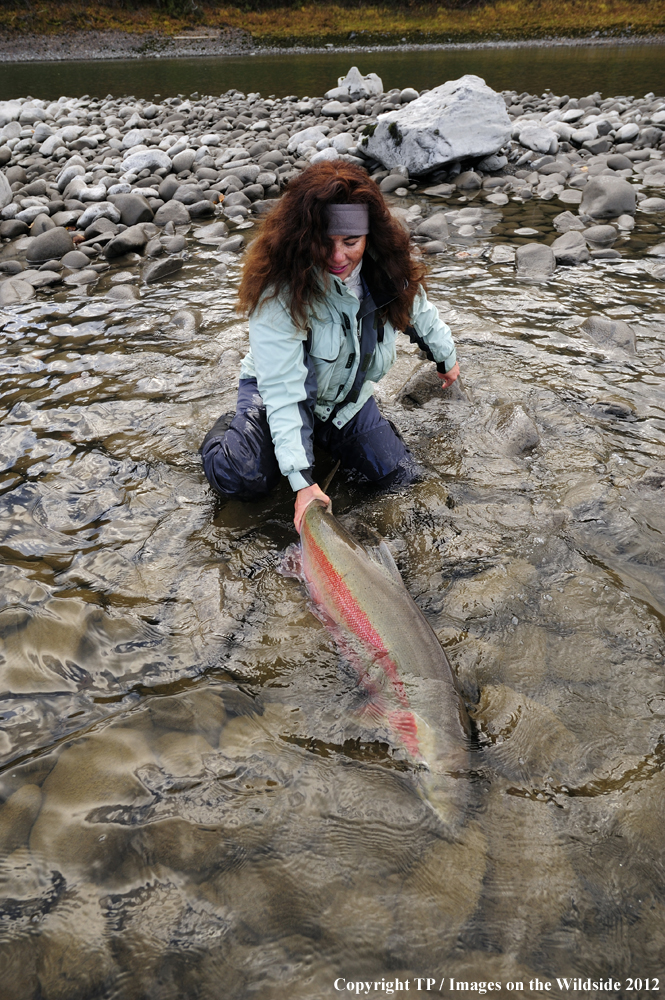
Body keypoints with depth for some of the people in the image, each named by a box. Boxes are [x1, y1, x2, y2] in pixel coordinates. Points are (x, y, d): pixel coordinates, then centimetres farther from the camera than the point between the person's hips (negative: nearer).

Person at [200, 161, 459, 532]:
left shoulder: (390, 269, -18)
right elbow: (282, 392, -36)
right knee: (243, 478, -27)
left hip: (350, 394, 5)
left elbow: (419, 311, 6)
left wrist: (447, 358, 23)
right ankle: (227, 433, 10)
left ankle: (328, 434, 23)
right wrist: (302, 479, -41)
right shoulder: (279, 292, -34)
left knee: (401, 476, -4)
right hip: (279, 389, -4)